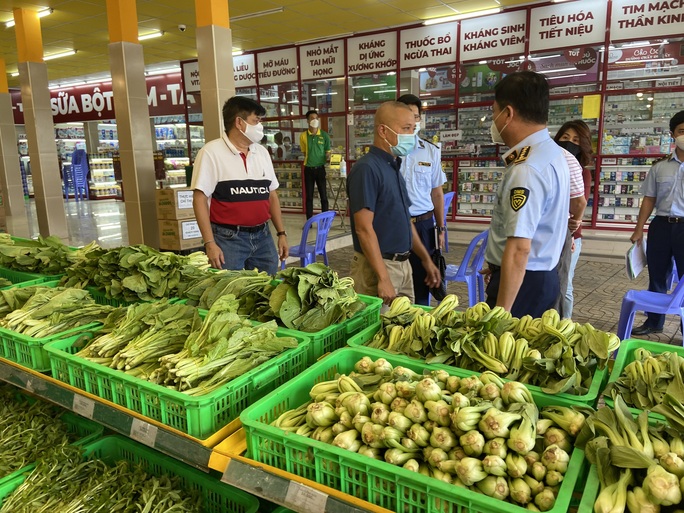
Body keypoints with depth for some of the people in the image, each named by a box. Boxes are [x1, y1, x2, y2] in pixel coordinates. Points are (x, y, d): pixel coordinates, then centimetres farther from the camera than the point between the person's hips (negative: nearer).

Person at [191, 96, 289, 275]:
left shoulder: (261, 152, 10)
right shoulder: (212, 152, -7)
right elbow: (200, 199, -9)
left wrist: (281, 233, 11)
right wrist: (210, 243, -15)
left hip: (263, 236, 5)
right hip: (228, 238, -5)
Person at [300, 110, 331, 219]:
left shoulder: (324, 135, -1)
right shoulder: (303, 136, 1)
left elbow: (328, 152, 4)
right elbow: (304, 152, 12)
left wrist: (327, 157, -13)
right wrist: (309, 159, 0)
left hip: (320, 168, -1)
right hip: (308, 169, 1)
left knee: (323, 196, 1)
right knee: (309, 196, 7)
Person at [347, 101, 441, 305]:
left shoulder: (394, 166, 11)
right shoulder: (367, 168, -16)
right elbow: (364, 228, -22)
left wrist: (426, 259, 17)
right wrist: (383, 278, -24)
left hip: (403, 264, 9)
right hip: (377, 267, -9)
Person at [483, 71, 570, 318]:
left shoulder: (526, 170, -24)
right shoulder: (553, 152, 9)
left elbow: (519, 249, -27)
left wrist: (500, 313, -23)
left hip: (522, 281, -10)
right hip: (544, 275, 10)